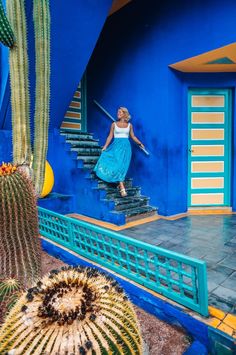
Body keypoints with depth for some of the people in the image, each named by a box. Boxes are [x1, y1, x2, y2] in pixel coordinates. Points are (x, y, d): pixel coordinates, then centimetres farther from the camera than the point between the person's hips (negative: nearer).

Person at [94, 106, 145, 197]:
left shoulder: (129, 125, 10)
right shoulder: (114, 124, 8)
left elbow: (133, 137, 15)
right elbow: (110, 136, 6)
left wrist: (140, 143, 5)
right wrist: (105, 146, -2)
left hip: (126, 146, 2)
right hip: (116, 146, -1)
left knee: (123, 166, -5)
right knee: (118, 165, -13)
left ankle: (120, 182, 9)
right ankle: (122, 188, -15)